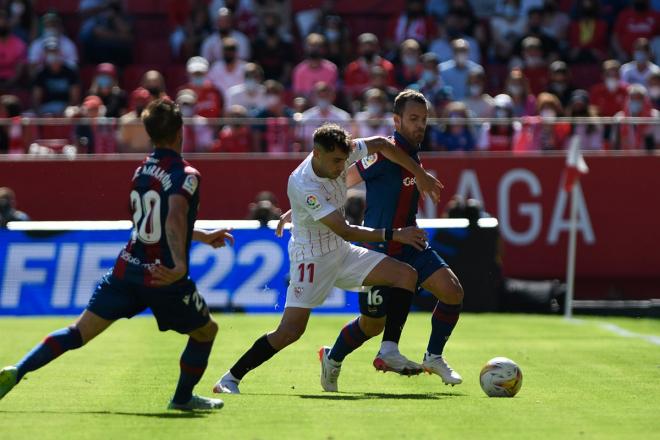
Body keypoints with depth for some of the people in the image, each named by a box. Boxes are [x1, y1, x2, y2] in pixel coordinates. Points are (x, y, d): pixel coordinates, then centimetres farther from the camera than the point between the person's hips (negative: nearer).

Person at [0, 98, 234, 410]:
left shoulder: (142, 171, 13)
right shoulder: (185, 175, -11)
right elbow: (175, 219, -30)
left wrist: (204, 237, 37)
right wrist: (180, 266, -41)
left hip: (127, 268, 6)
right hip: (164, 276, -6)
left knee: (79, 332, 2)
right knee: (206, 331, 20)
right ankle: (183, 397, 29)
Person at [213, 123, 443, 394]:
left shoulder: (338, 155, -10)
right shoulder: (303, 186, -30)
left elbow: (381, 145, 7)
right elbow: (344, 231, -30)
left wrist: (419, 174, 4)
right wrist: (393, 235, -28)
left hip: (341, 252, 8)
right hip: (311, 257, -8)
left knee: (406, 276, -6)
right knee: (291, 330, -15)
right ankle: (230, 379, -2)